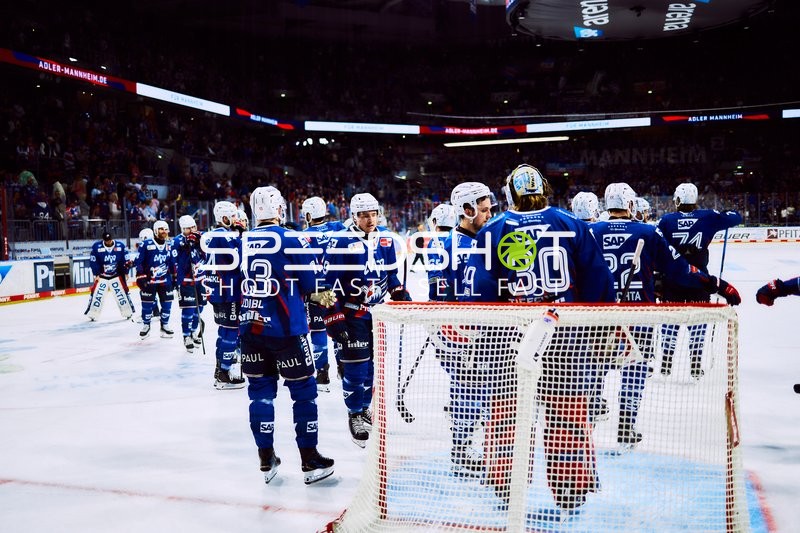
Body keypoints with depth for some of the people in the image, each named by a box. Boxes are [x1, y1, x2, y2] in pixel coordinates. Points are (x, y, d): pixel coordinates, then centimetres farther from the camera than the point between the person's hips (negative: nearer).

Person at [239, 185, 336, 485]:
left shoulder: (241, 242, 6)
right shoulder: (292, 240, -9)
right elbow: (310, 283, -6)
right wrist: (322, 297, 16)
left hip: (251, 328, 5)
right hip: (285, 328, -5)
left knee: (260, 390, 14)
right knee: (303, 390, 6)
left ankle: (266, 459, 19)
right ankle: (310, 461, 12)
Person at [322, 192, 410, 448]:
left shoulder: (386, 241, 6)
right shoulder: (340, 243, -13)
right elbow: (329, 283, -14)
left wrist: (404, 299, 10)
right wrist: (333, 318, -16)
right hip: (351, 313, -6)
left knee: (373, 362, 13)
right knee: (355, 365, -3)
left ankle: (364, 405, 33)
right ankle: (355, 415, 13)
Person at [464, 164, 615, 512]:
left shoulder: (492, 231, 0)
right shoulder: (571, 225, 3)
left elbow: (479, 290, -4)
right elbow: (597, 280, 3)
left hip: (509, 335, 0)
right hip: (564, 331, 1)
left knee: (506, 409, 12)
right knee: (567, 411, 10)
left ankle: (505, 486, 20)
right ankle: (572, 490, 18)